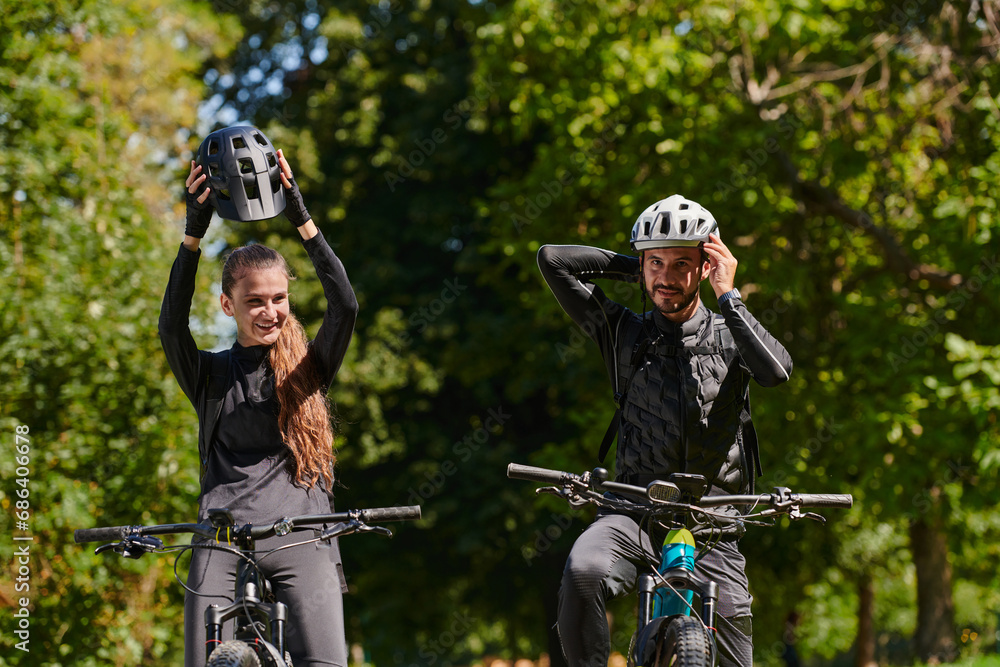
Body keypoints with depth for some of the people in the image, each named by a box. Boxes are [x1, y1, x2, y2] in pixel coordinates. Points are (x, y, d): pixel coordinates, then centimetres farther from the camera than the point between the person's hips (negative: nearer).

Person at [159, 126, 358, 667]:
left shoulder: (310, 368, 14)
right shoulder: (210, 374, 14)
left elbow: (346, 305, -3)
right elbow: (171, 325, -6)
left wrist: (299, 215, -8)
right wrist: (194, 232, -14)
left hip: (302, 540, 0)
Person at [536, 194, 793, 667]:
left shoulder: (729, 335, 9)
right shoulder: (625, 332, 9)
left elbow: (776, 371, -14)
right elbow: (552, 260, 3)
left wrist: (728, 296, -10)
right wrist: (632, 268, 9)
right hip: (634, 512, -1)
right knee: (583, 572, -34)